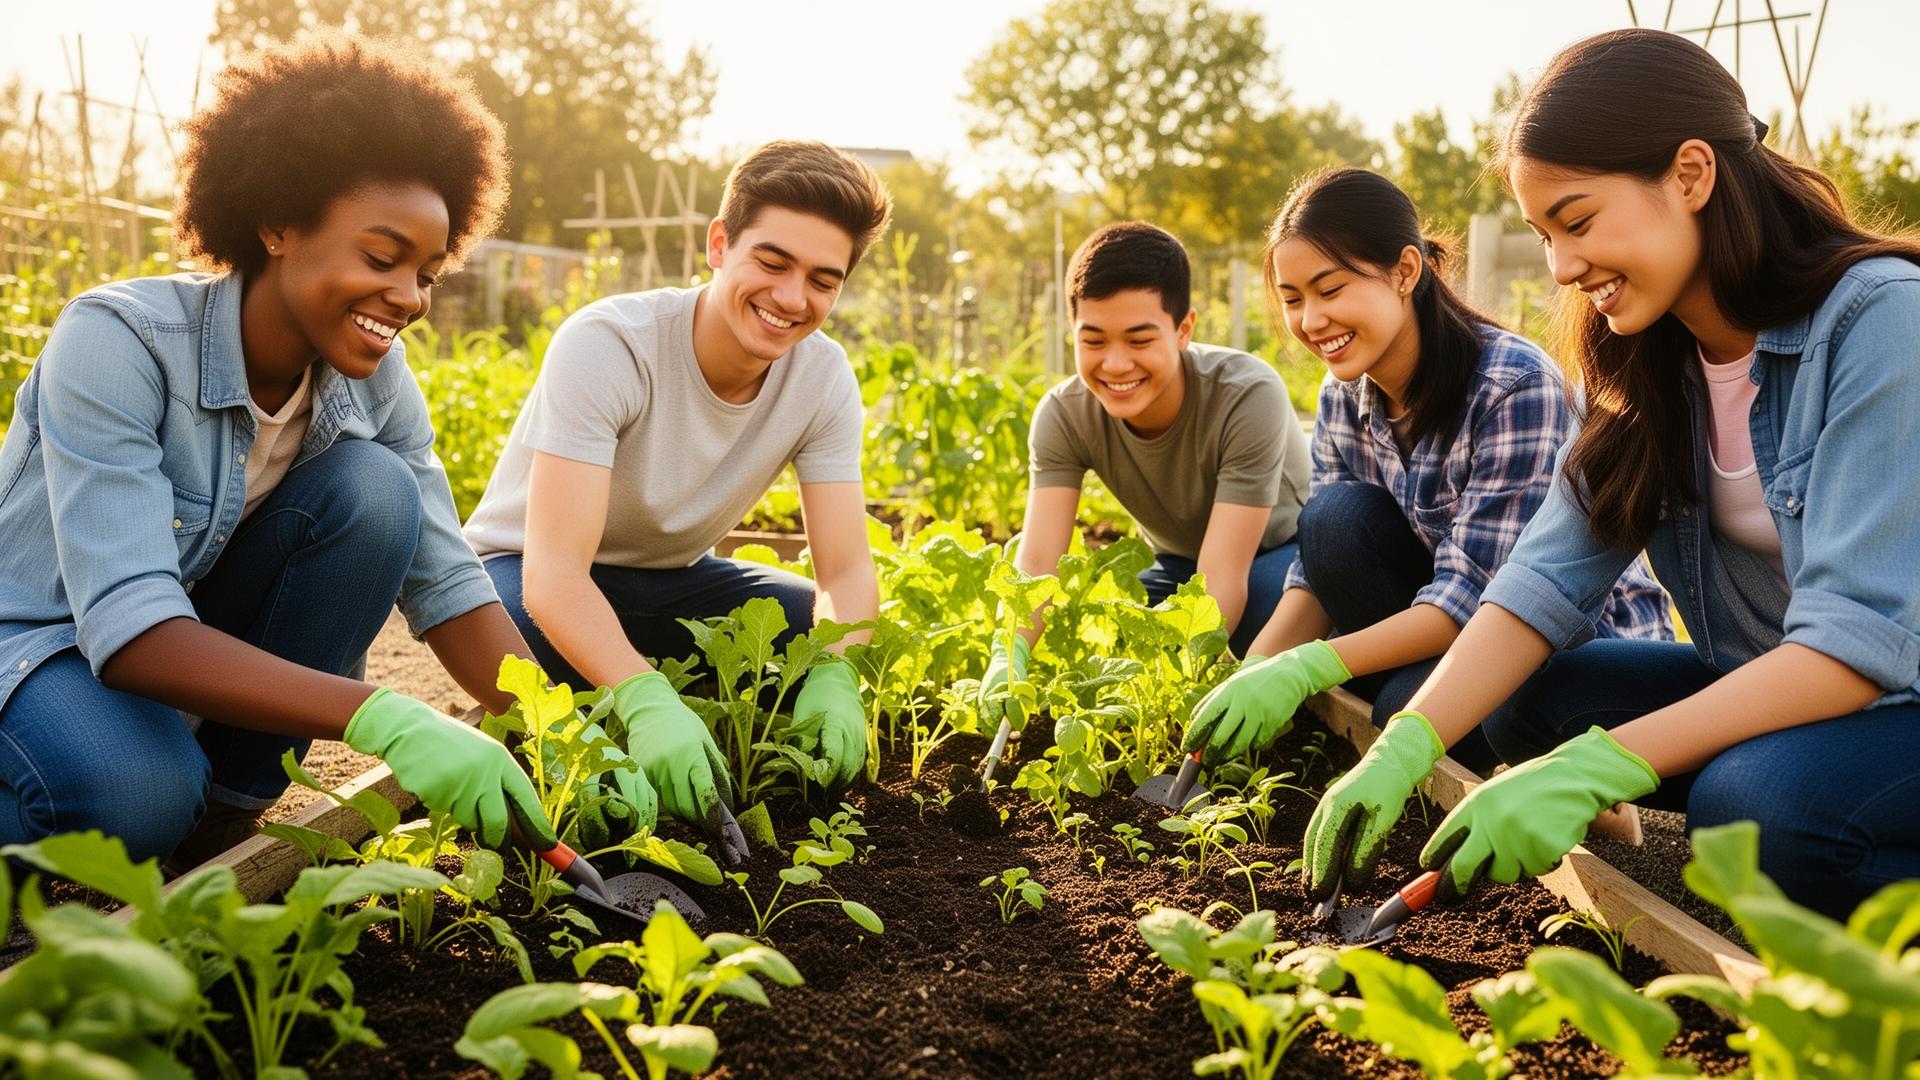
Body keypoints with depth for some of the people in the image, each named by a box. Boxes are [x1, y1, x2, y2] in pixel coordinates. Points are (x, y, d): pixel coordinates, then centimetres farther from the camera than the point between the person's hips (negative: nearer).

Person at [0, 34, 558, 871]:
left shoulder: (374, 376, -11)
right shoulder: (117, 343, -27)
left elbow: (445, 583, -12)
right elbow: (131, 630, -36)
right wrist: (381, 719, -48)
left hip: (209, 633, 5)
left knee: (375, 491, -20)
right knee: (136, 795, -37)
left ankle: (228, 807, -6)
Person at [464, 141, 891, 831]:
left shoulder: (824, 379, -16)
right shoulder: (605, 346, -30)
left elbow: (847, 571, -19)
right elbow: (553, 572, -38)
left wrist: (834, 679, -42)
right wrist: (647, 698, -56)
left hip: (673, 578, 4)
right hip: (528, 571, -4)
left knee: (830, 638, -20)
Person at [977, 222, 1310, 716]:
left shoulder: (1248, 396, -33)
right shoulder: (1064, 414, -22)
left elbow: (1224, 579, -39)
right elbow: (1037, 559, -32)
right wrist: (1009, 653, -53)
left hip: (1284, 552, -4)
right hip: (1182, 567, 4)